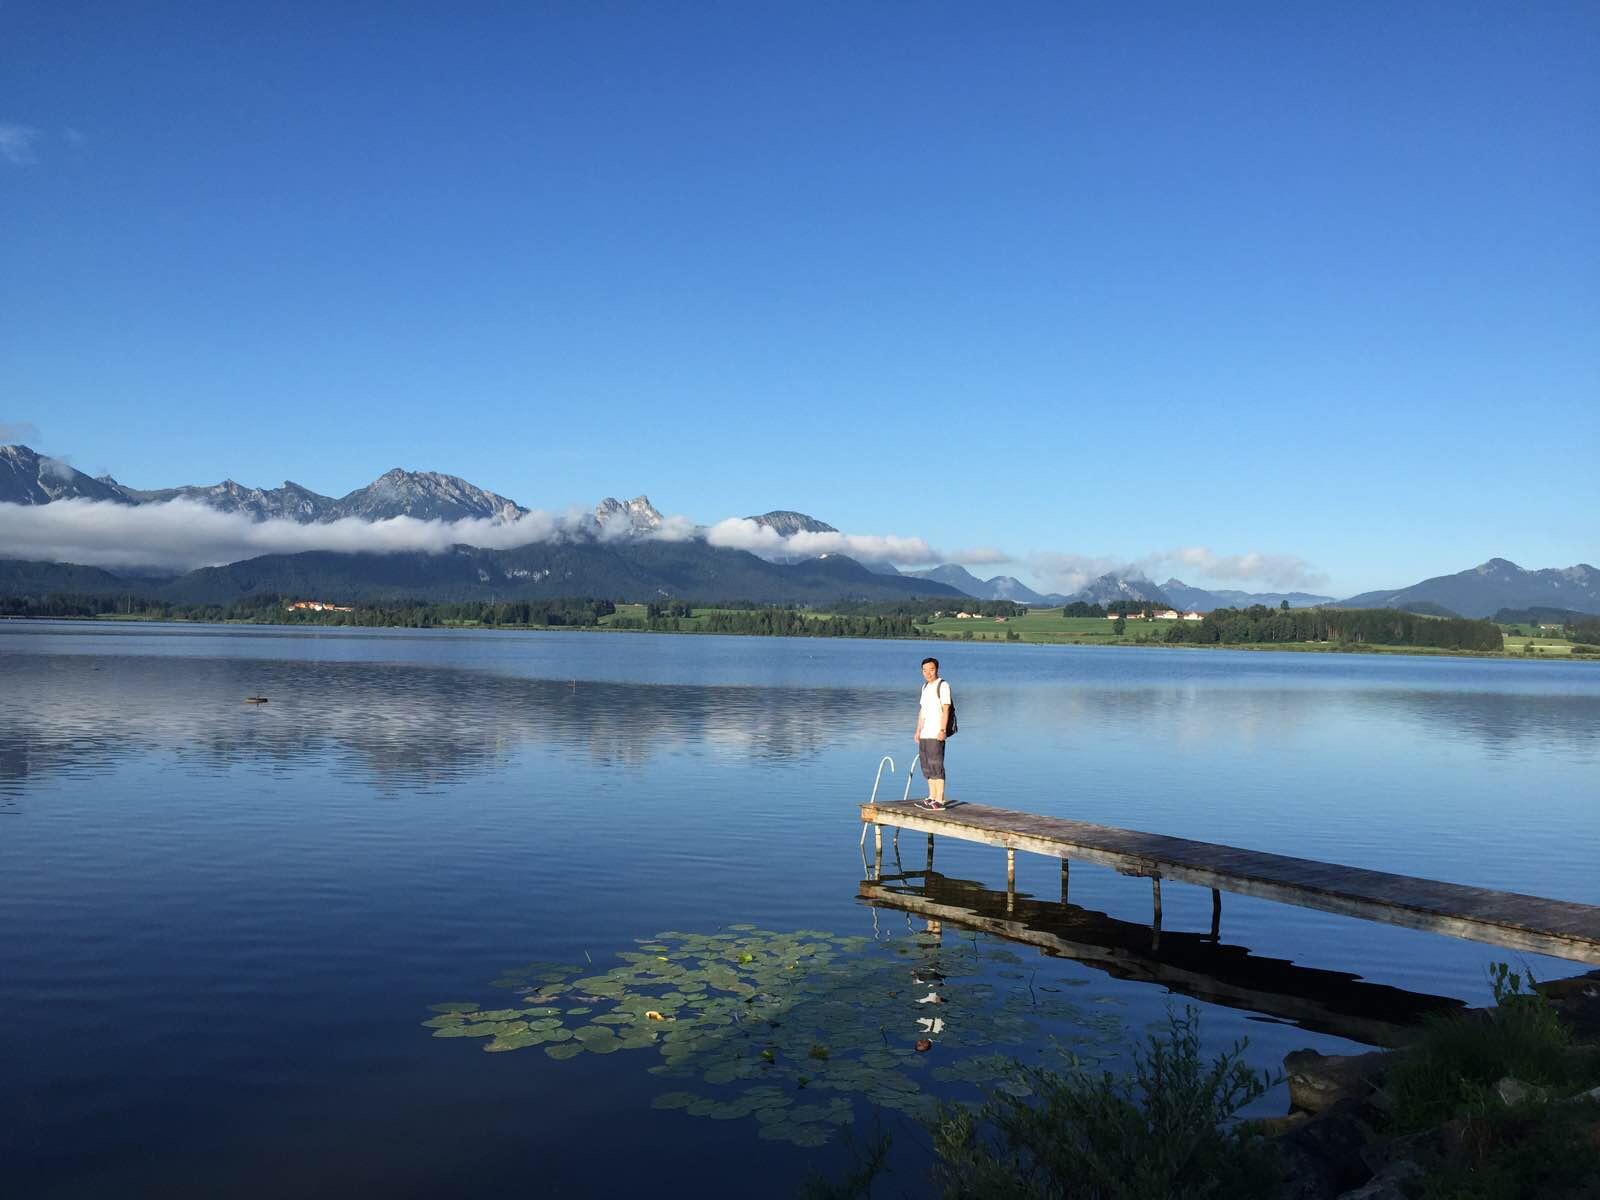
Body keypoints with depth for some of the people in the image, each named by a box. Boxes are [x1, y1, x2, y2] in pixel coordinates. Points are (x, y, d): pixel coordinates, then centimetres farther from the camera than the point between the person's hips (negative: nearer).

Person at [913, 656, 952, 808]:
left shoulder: (943, 686, -7)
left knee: (936, 766, -10)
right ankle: (932, 797, 18)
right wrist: (918, 731, 19)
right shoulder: (925, 687, 18)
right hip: (924, 734, 8)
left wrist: (942, 730, -21)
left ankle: (939, 800, -9)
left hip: (936, 734, -8)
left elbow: (945, 710, -13)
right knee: (927, 767, 11)